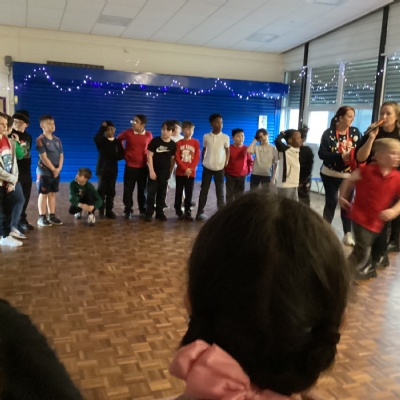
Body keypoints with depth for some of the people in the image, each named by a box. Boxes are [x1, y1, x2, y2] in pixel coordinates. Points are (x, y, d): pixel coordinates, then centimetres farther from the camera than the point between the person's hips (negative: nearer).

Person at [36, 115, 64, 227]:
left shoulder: (57, 140, 9)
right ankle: (42, 217, 5)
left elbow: (61, 155, 8)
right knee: (43, 194, -1)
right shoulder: (40, 140, -10)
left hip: (56, 172, 6)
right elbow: (44, 157, -14)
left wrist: (59, 168, -7)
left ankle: (52, 216, 17)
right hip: (44, 172, -6)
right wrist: (53, 169, -11)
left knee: (52, 194, 10)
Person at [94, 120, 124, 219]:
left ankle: (109, 211, 13)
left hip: (113, 170, 3)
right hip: (102, 169, -3)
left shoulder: (117, 142, 7)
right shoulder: (101, 141, -1)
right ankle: (101, 211, 6)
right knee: (102, 190, -2)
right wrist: (102, 127, -24)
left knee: (111, 191, 6)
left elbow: (122, 155, 3)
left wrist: (115, 156, -17)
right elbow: (96, 138, -25)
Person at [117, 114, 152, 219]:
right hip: (130, 166, -1)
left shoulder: (149, 135, -4)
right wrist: (123, 152, 6)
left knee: (142, 189, 11)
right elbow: (118, 140, 11)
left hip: (143, 167, 1)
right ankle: (128, 211, 13)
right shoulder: (128, 132, -7)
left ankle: (143, 210, 25)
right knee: (128, 190, 3)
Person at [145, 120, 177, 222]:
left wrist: (170, 171, 9)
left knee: (162, 194, 10)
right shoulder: (155, 141, -8)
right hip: (154, 171, -3)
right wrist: (151, 171, -12)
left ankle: (160, 213, 19)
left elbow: (173, 159, 10)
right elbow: (149, 156, -8)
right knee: (151, 193, -1)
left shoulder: (173, 145, 1)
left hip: (165, 172, 3)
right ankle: (149, 213, 6)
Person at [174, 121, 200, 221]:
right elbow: (177, 158, -4)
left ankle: (187, 212, 10)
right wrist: (185, 169, -13)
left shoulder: (196, 143, 3)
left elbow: (197, 158, -1)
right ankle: (178, 212, 15)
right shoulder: (179, 143, 1)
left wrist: (190, 169, -12)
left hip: (191, 173, 0)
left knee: (189, 193, 2)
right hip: (180, 172, 0)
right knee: (179, 193, 5)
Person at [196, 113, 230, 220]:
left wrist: (226, 163, -1)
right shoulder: (206, 136, -1)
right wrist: (202, 162, 6)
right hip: (207, 167, 1)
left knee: (220, 190, 3)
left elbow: (227, 151, 6)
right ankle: (200, 212, 13)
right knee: (204, 190, 5)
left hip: (220, 168, -1)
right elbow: (204, 150, 10)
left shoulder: (225, 137, -3)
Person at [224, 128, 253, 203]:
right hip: (230, 175, -1)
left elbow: (250, 161, 10)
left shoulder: (246, 149, -1)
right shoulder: (229, 148, -7)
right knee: (230, 194, 3)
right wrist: (224, 171, -1)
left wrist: (249, 170, 3)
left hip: (242, 176, 2)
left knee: (240, 195, 7)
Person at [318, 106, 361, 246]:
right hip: (330, 174, -2)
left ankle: (347, 234, 13)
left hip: (348, 175, 2)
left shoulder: (355, 132, -1)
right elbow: (322, 153, -14)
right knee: (331, 202, 5)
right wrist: (340, 157, -25)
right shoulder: (329, 133, -10)